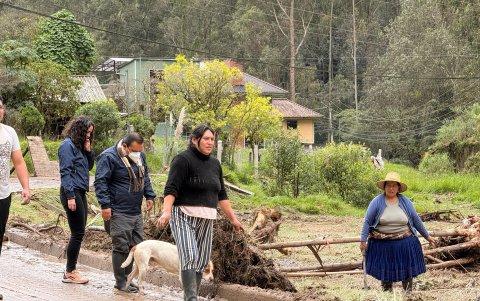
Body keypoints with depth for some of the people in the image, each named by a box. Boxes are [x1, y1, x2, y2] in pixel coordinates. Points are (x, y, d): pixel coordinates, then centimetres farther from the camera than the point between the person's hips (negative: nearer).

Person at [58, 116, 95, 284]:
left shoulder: (79, 145, 16)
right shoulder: (68, 145, -11)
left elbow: (89, 166, 20)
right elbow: (65, 171, -16)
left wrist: (88, 151, 4)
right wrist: (70, 196, -21)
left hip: (80, 193, 9)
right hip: (72, 193, -9)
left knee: (79, 233, 10)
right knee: (78, 233, -7)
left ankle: (71, 269, 15)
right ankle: (69, 273, -2)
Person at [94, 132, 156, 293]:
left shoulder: (140, 156, 11)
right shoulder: (109, 157, -13)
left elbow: (145, 177, 25)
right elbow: (100, 181, -14)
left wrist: (149, 195, 15)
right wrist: (105, 204, -18)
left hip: (136, 211, 8)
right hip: (119, 212, -8)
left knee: (136, 245, 10)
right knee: (121, 247, -5)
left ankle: (126, 277, 22)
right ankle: (120, 282, 6)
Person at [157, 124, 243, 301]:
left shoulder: (214, 164, 15)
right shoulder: (183, 160, -7)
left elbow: (221, 195, 21)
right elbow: (171, 189, -16)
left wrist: (233, 218, 20)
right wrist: (166, 211, -30)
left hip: (206, 219, 7)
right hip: (184, 216, -7)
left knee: (202, 261, 4)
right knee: (189, 256, -20)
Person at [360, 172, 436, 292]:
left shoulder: (405, 201, 2)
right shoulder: (377, 202, -5)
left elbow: (416, 220, 9)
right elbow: (367, 222, -4)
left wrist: (427, 236, 13)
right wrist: (363, 241, -8)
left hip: (404, 243, 2)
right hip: (382, 244, -2)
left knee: (407, 269, 8)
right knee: (385, 270, 7)